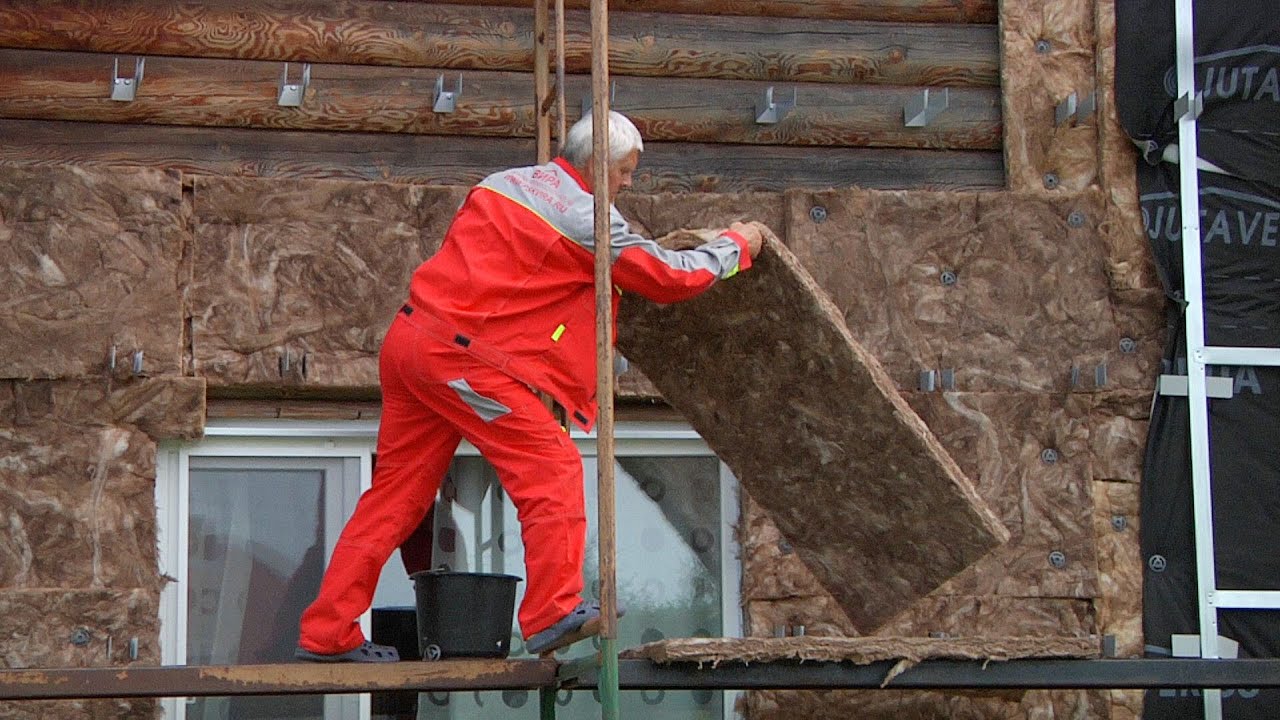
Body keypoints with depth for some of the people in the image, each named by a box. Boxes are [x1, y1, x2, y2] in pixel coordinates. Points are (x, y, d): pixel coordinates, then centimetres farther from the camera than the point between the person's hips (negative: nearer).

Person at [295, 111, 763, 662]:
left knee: (397, 492, 11)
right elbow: (669, 278, 2)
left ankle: (326, 633, 12)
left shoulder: (503, 182, 18)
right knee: (551, 468, -4)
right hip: (463, 356, -8)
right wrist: (735, 246, 18)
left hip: (410, 339, 8)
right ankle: (553, 613, -12)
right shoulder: (587, 218, -5)